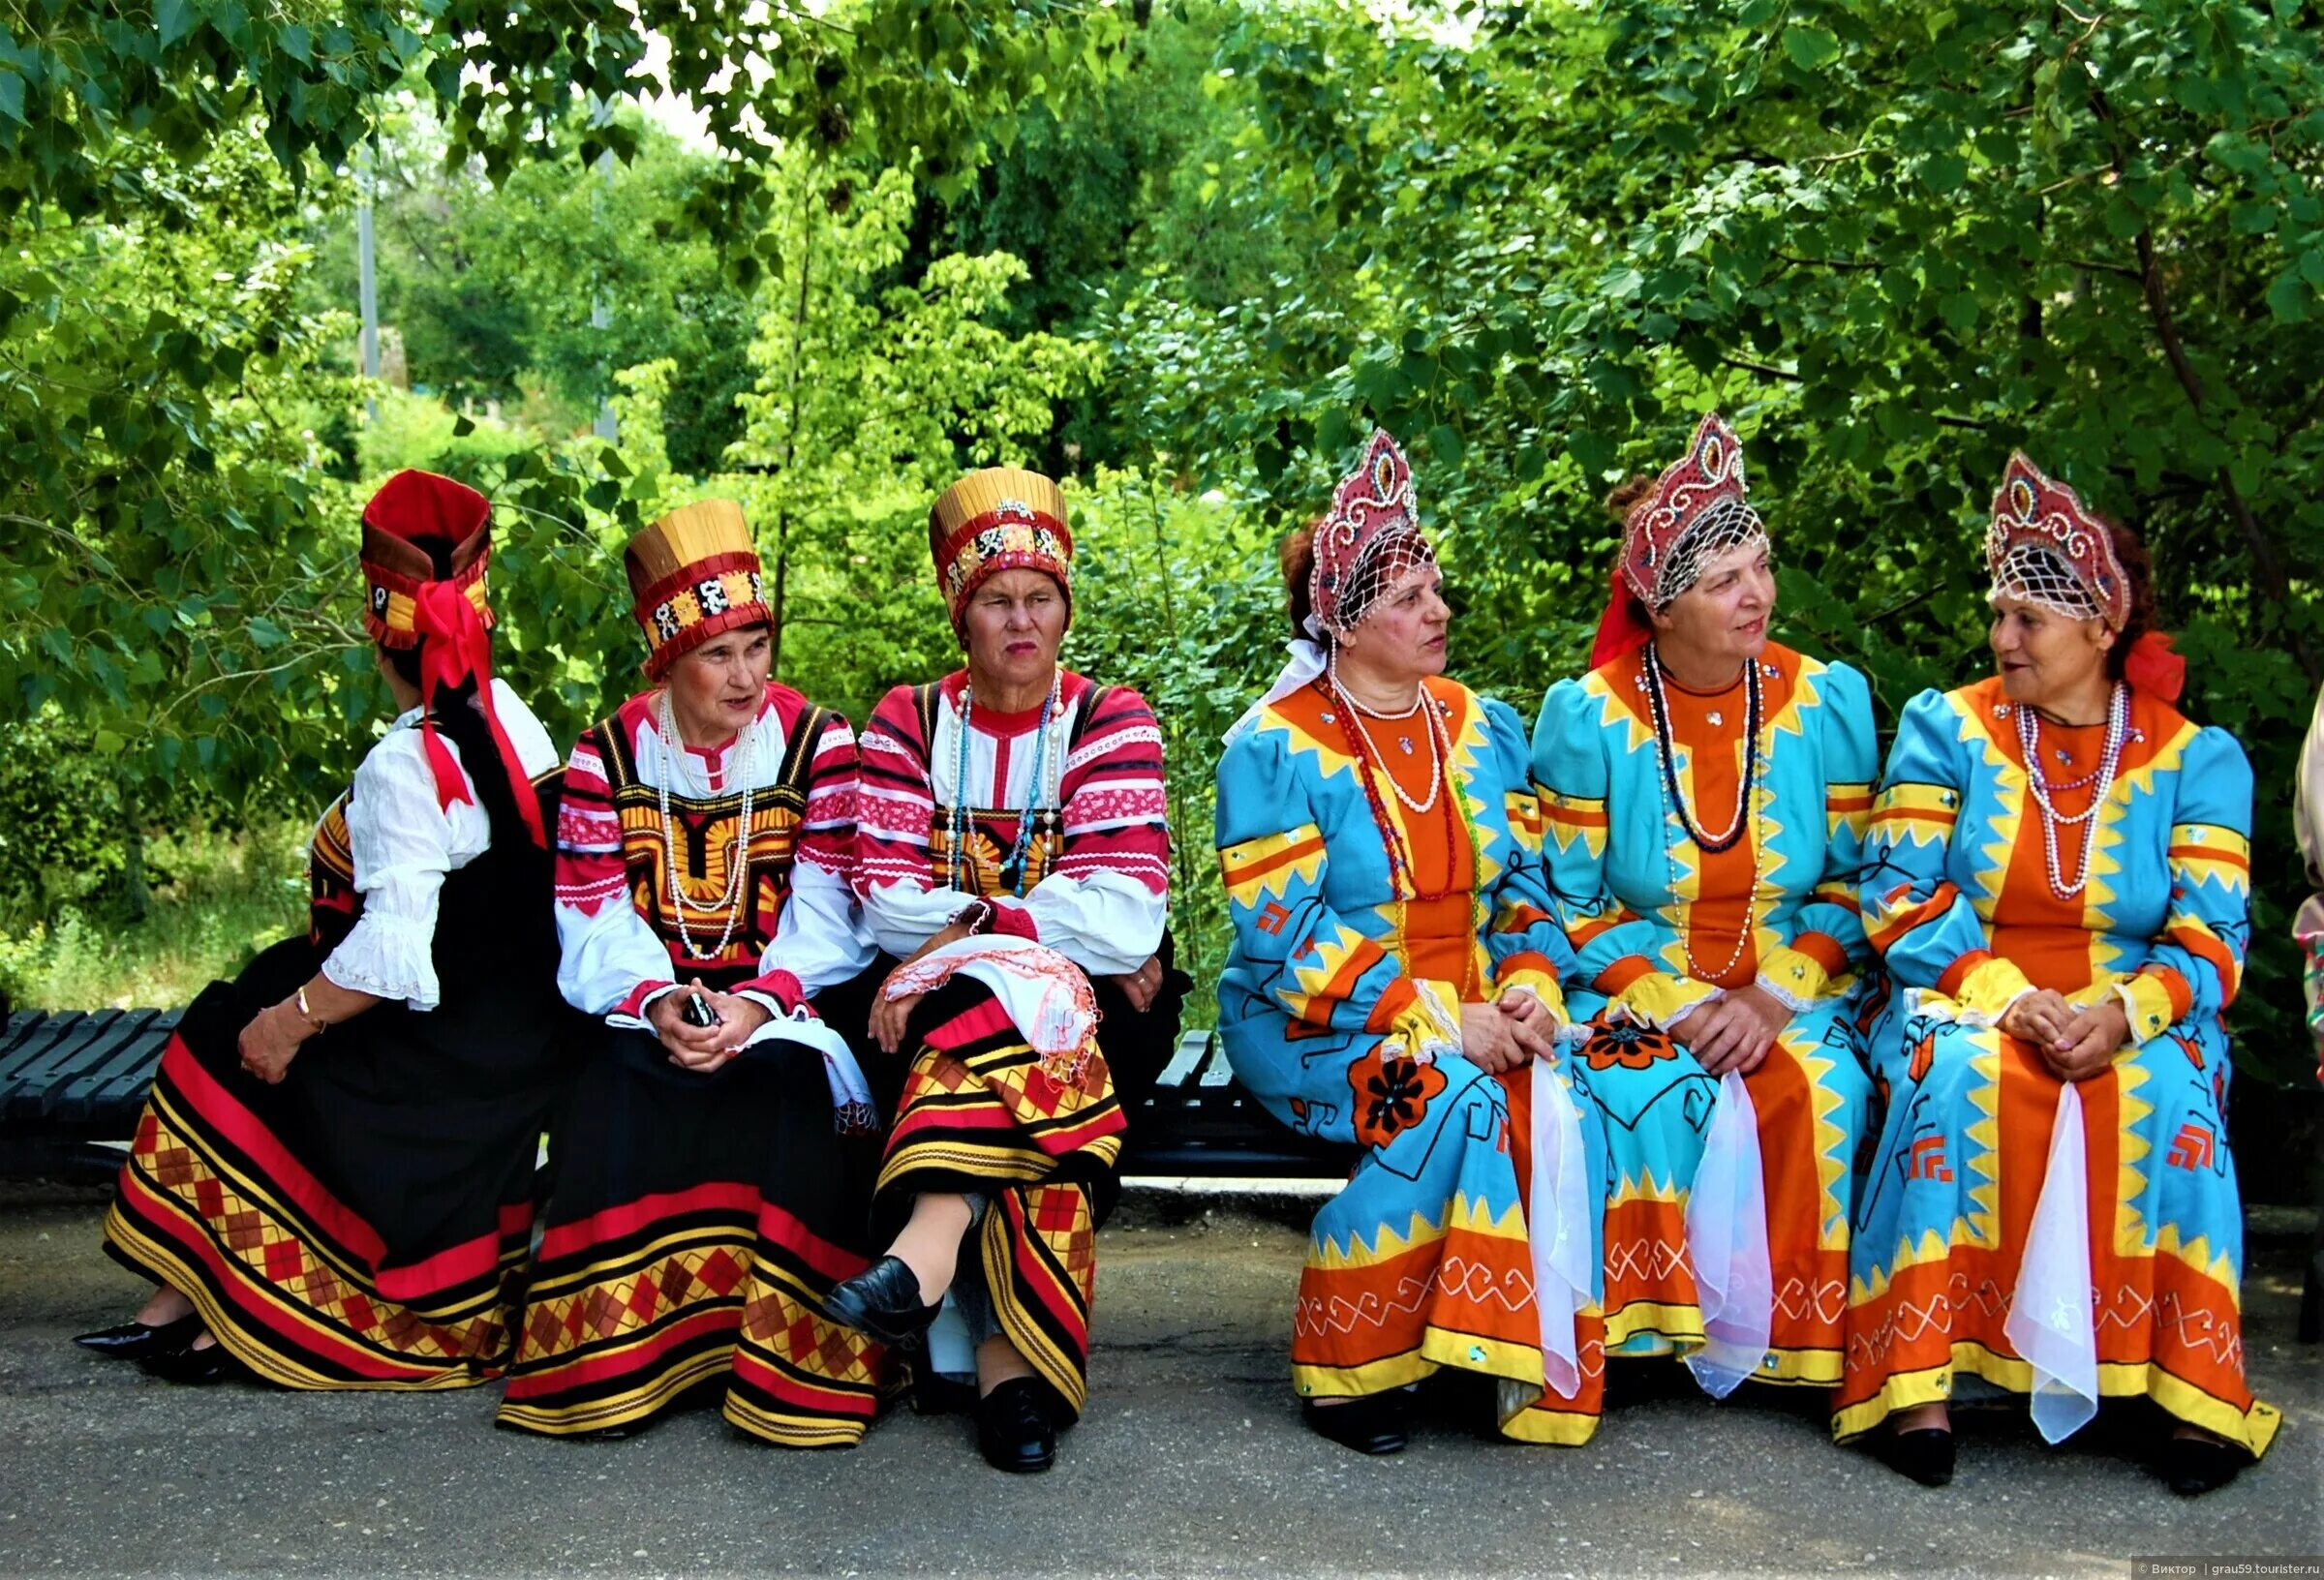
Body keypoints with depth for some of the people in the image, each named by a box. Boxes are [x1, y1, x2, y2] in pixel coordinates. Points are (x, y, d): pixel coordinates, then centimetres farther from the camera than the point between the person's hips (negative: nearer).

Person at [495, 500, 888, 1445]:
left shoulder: (817, 742, 2)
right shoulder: (606, 755, 6)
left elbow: (826, 913, -5)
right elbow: (595, 922, -1)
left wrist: (757, 1002, -23)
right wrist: (656, 998, -21)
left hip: (786, 1005, -1)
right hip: (653, 1006, 1)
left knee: (792, 1096, -33)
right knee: (617, 1109, -31)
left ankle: (787, 1367, -26)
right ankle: (610, 1359, -21)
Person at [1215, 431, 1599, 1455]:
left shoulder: (1484, 731, 13)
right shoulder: (1275, 751, -7)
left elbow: (1526, 883, 12)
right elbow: (1284, 940, -14)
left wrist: (1532, 984, -10)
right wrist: (1437, 1025, -20)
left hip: (1472, 1017, 5)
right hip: (1310, 1026, -4)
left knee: (1556, 1104, -27)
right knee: (1446, 1099, -34)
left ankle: (1533, 1367, -17)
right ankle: (1338, 1367, -18)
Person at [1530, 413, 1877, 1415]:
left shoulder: (1828, 702, 3)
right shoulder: (1589, 716, -3)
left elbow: (1853, 887, 5)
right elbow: (1570, 905, -1)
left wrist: (1774, 1000, -11)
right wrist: (1679, 1004, -14)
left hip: (1793, 993, 2)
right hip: (1634, 994, -1)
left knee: (1821, 1093, -29)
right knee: (1653, 1096, -33)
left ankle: (1796, 1334, -10)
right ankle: (1669, 1322, -13)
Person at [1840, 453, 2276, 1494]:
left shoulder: (2198, 758, 7)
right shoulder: (1945, 727, 7)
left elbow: (2210, 939, -2)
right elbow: (1901, 898, -3)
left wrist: (2120, 1013, -23)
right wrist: (2008, 996, -19)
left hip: (2135, 1023, 1)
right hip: (1962, 1004, 0)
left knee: (2163, 1092, -33)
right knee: (1958, 1074, -35)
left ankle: (2192, 1390, -25)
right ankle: (1920, 1378, -32)